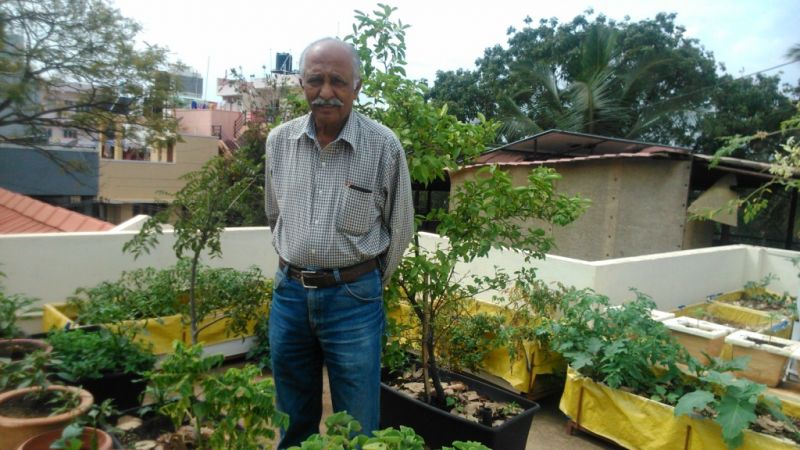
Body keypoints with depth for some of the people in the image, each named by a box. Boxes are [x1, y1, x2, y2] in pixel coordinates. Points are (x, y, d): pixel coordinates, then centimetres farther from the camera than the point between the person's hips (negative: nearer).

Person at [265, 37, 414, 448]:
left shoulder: (384, 145, -10)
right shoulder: (279, 141, 0)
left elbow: (400, 229, 0)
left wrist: (367, 285, 8)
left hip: (354, 296, -3)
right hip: (289, 291, 4)